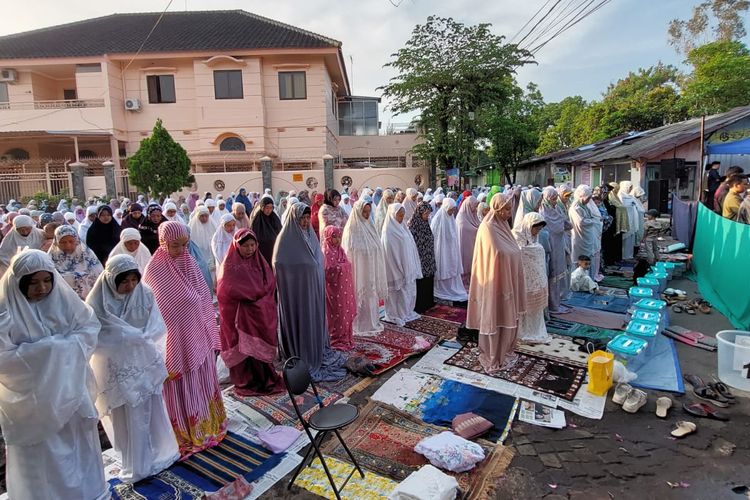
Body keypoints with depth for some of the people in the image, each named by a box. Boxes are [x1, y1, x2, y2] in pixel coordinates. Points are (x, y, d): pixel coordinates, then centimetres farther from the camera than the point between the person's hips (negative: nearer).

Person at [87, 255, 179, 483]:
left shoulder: (145, 294, -7)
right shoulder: (98, 302, -14)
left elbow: (158, 325, -9)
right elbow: (97, 336, -16)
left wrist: (143, 337, -27)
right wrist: (134, 337, -23)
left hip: (145, 362, 2)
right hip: (119, 368, -2)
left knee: (153, 410, 12)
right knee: (129, 417, 8)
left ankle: (159, 454, 34)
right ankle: (137, 465, 28)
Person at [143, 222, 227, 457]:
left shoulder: (190, 263, 1)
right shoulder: (154, 271, -14)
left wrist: (210, 333, 10)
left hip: (199, 338, 5)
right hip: (176, 341, -5)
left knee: (203, 383, 18)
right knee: (180, 389, 9)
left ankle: (208, 426, 38)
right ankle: (184, 436, 28)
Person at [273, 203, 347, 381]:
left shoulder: (310, 235, 8)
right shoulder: (286, 238, -14)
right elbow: (279, 266, -14)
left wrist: (320, 285, 13)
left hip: (314, 289, 7)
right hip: (296, 291, -7)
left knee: (315, 319, 15)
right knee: (300, 322, 3)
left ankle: (319, 352, 30)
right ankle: (303, 360, 17)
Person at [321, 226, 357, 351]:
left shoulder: (341, 250, 12)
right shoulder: (325, 252, -11)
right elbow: (328, 270, -19)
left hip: (344, 288, 7)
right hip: (334, 290, -7)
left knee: (347, 313, 11)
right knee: (336, 314, 1)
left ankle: (345, 339, 23)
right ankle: (336, 340, 14)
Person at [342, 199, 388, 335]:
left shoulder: (369, 227, 8)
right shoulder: (351, 229, -10)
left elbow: (377, 250, 11)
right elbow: (349, 253, -11)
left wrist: (377, 274, 10)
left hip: (372, 272, 6)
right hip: (359, 272, -6)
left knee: (372, 296, 12)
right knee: (360, 297, 2)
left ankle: (372, 322, 25)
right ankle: (360, 325, 15)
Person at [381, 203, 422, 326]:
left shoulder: (402, 227, 10)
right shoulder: (389, 231, -15)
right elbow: (389, 252, -17)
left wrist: (412, 268, 12)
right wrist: (398, 271, -18)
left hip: (408, 267, 8)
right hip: (396, 268, -8)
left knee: (409, 290, 15)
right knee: (399, 291, 0)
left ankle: (407, 312, 28)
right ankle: (397, 315, 12)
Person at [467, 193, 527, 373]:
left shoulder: (502, 226, 8)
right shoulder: (487, 228, -19)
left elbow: (512, 253, 13)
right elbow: (496, 257, -20)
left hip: (508, 282, 9)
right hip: (496, 284, -9)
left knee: (508, 319, 18)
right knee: (495, 320, 4)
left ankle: (504, 353, 34)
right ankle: (493, 359, 18)